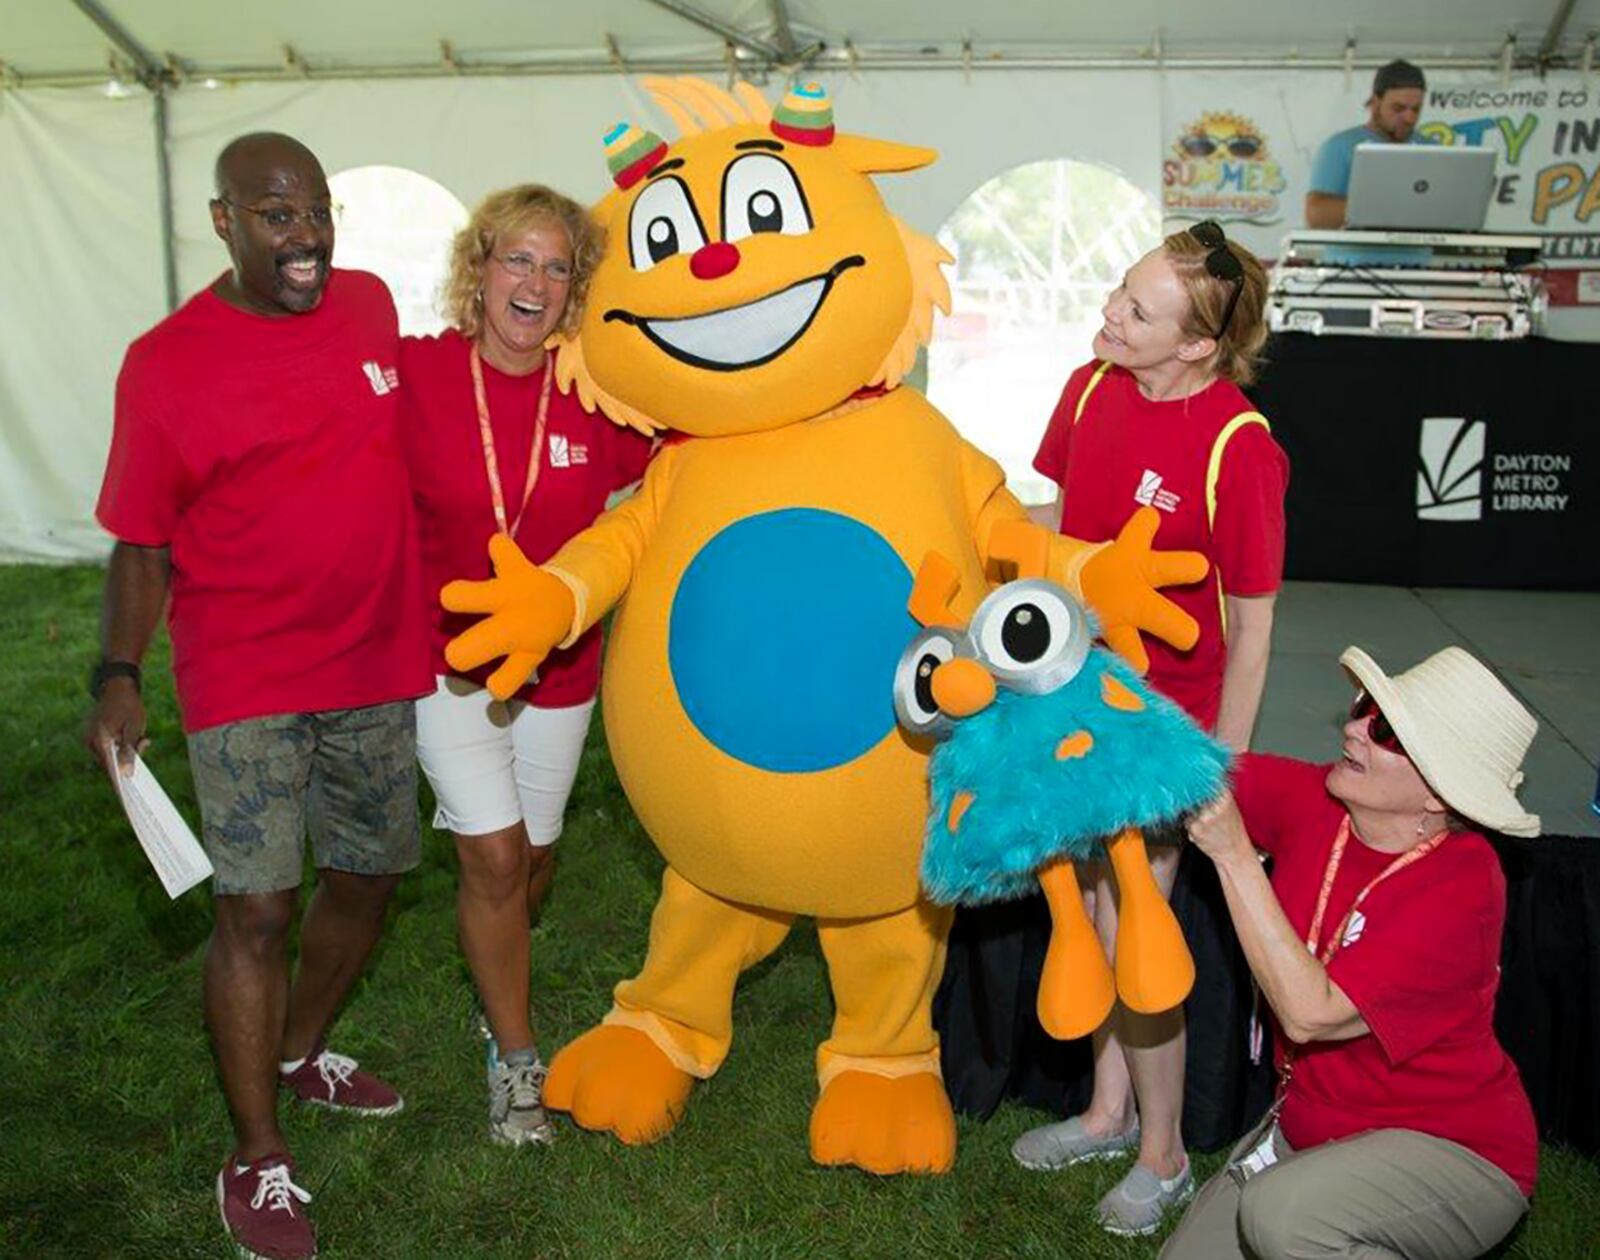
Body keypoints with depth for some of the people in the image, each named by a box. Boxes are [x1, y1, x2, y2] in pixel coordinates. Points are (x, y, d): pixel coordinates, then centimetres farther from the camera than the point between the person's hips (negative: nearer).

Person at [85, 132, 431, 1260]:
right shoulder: (168, 363, -9)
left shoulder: (369, 305, 3)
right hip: (245, 681, -5)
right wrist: (118, 676, -17)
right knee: (257, 906, -7)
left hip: (378, 665, 5)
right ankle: (257, 1155, 12)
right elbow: (141, 541, -5)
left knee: (370, 874, 15)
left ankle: (297, 1052, 41)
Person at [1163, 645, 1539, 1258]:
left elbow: (1308, 1014, -31)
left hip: (1452, 1148, -6)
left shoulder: (1461, 886, -27)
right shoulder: (1313, 800, -9)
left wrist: (1234, 856, -32)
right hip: (1310, 1129, 7)